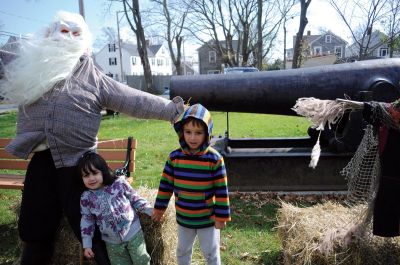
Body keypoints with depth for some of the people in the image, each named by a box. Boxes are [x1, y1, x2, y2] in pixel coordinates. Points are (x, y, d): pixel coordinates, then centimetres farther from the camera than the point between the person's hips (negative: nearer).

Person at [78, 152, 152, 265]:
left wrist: (151, 211, -11)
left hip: (133, 233, -2)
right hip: (112, 242, 2)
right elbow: (87, 221, 3)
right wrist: (87, 245, 2)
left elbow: (135, 199, -2)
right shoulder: (86, 198, -6)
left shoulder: (119, 183, -12)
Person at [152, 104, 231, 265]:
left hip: (208, 218, -3)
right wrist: (159, 208, 6)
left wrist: (222, 216, -10)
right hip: (183, 218, 3)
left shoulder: (214, 158, -19)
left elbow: (221, 190, -14)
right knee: (182, 252, 25)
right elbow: (166, 185, 0)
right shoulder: (174, 157, -11)